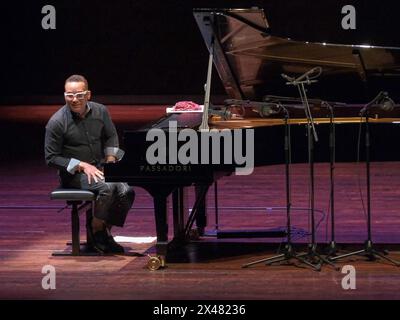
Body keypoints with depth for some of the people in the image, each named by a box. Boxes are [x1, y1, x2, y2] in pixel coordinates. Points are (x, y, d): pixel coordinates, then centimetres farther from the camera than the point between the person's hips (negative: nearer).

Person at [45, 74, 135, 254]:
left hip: (99, 167, 5)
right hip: (73, 174, -5)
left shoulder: (100, 111, 0)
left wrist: (110, 159, 0)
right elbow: (51, 158, -11)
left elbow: (111, 136, 18)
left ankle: (105, 234, -1)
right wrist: (82, 166, -18)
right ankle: (96, 230, -11)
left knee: (126, 192, -19)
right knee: (107, 187, -32)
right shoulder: (57, 122, -14)